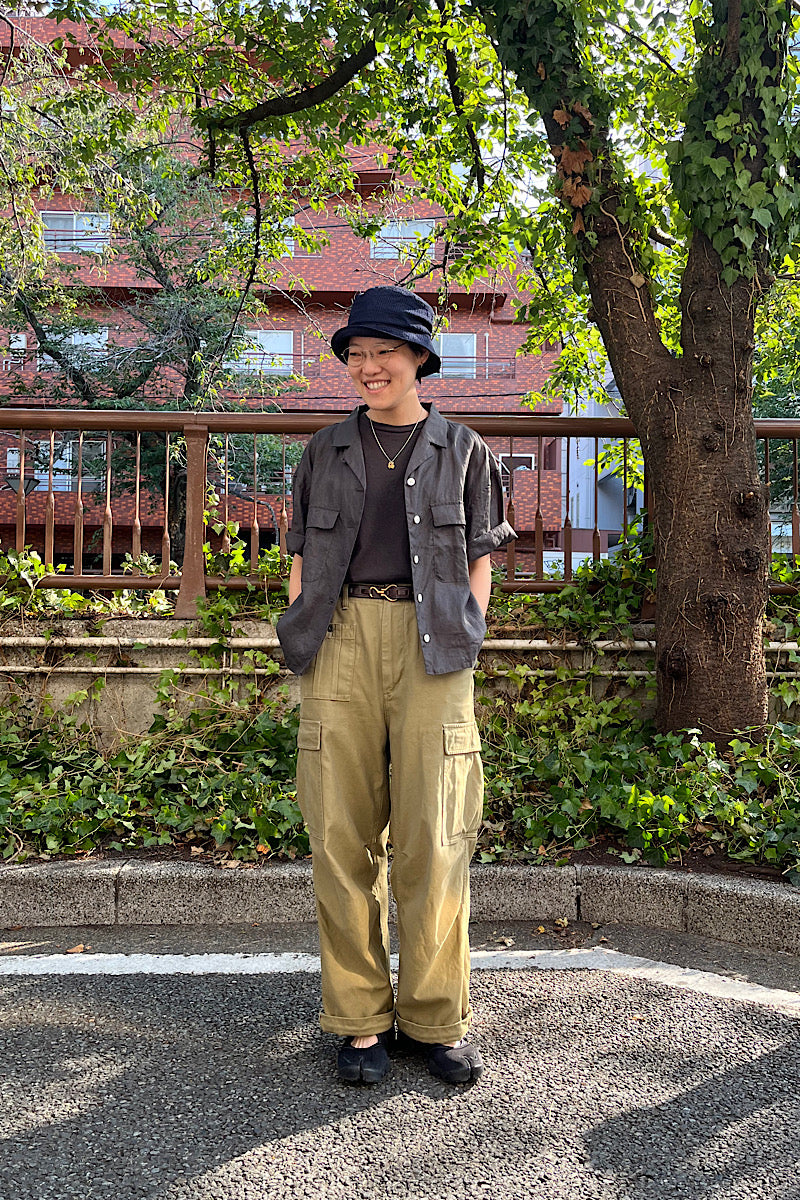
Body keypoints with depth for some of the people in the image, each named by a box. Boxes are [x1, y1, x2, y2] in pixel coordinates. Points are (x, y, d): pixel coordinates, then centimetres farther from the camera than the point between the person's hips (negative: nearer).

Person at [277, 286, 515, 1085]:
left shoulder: (461, 451, 13)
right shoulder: (326, 451, 16)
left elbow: (479, 563, 12)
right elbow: (303, 562, 16)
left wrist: (464, 647, 0)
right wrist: (307, 648, 4)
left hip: (431, 643, -1)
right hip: (342, 639, 2)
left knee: (433, 836, -3)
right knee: (341, 833, 0)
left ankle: (435, 1019, 12)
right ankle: (359, 1019, 13)